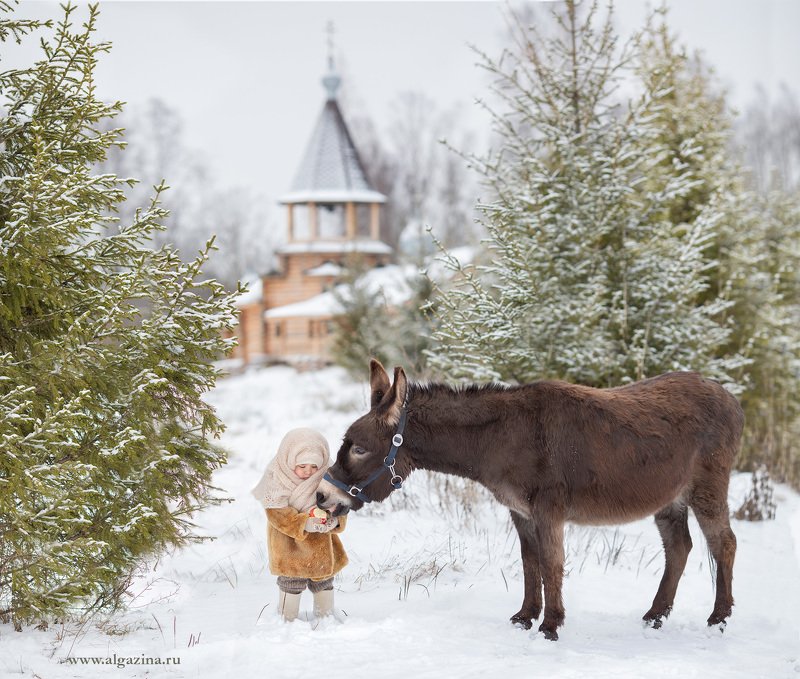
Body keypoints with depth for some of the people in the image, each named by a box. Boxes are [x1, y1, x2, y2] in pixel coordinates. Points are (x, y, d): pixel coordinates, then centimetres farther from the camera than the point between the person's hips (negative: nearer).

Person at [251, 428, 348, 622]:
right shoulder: (277, 482, -18)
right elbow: (278, 514, -23)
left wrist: (335, 519, -25)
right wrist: (305, 523, -34)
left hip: (321, 544, 5)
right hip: (291, 545, -5)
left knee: (324, 579, 17)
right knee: (293, 582, -1)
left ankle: (326, 616, 35)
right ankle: (288, 619, 17)